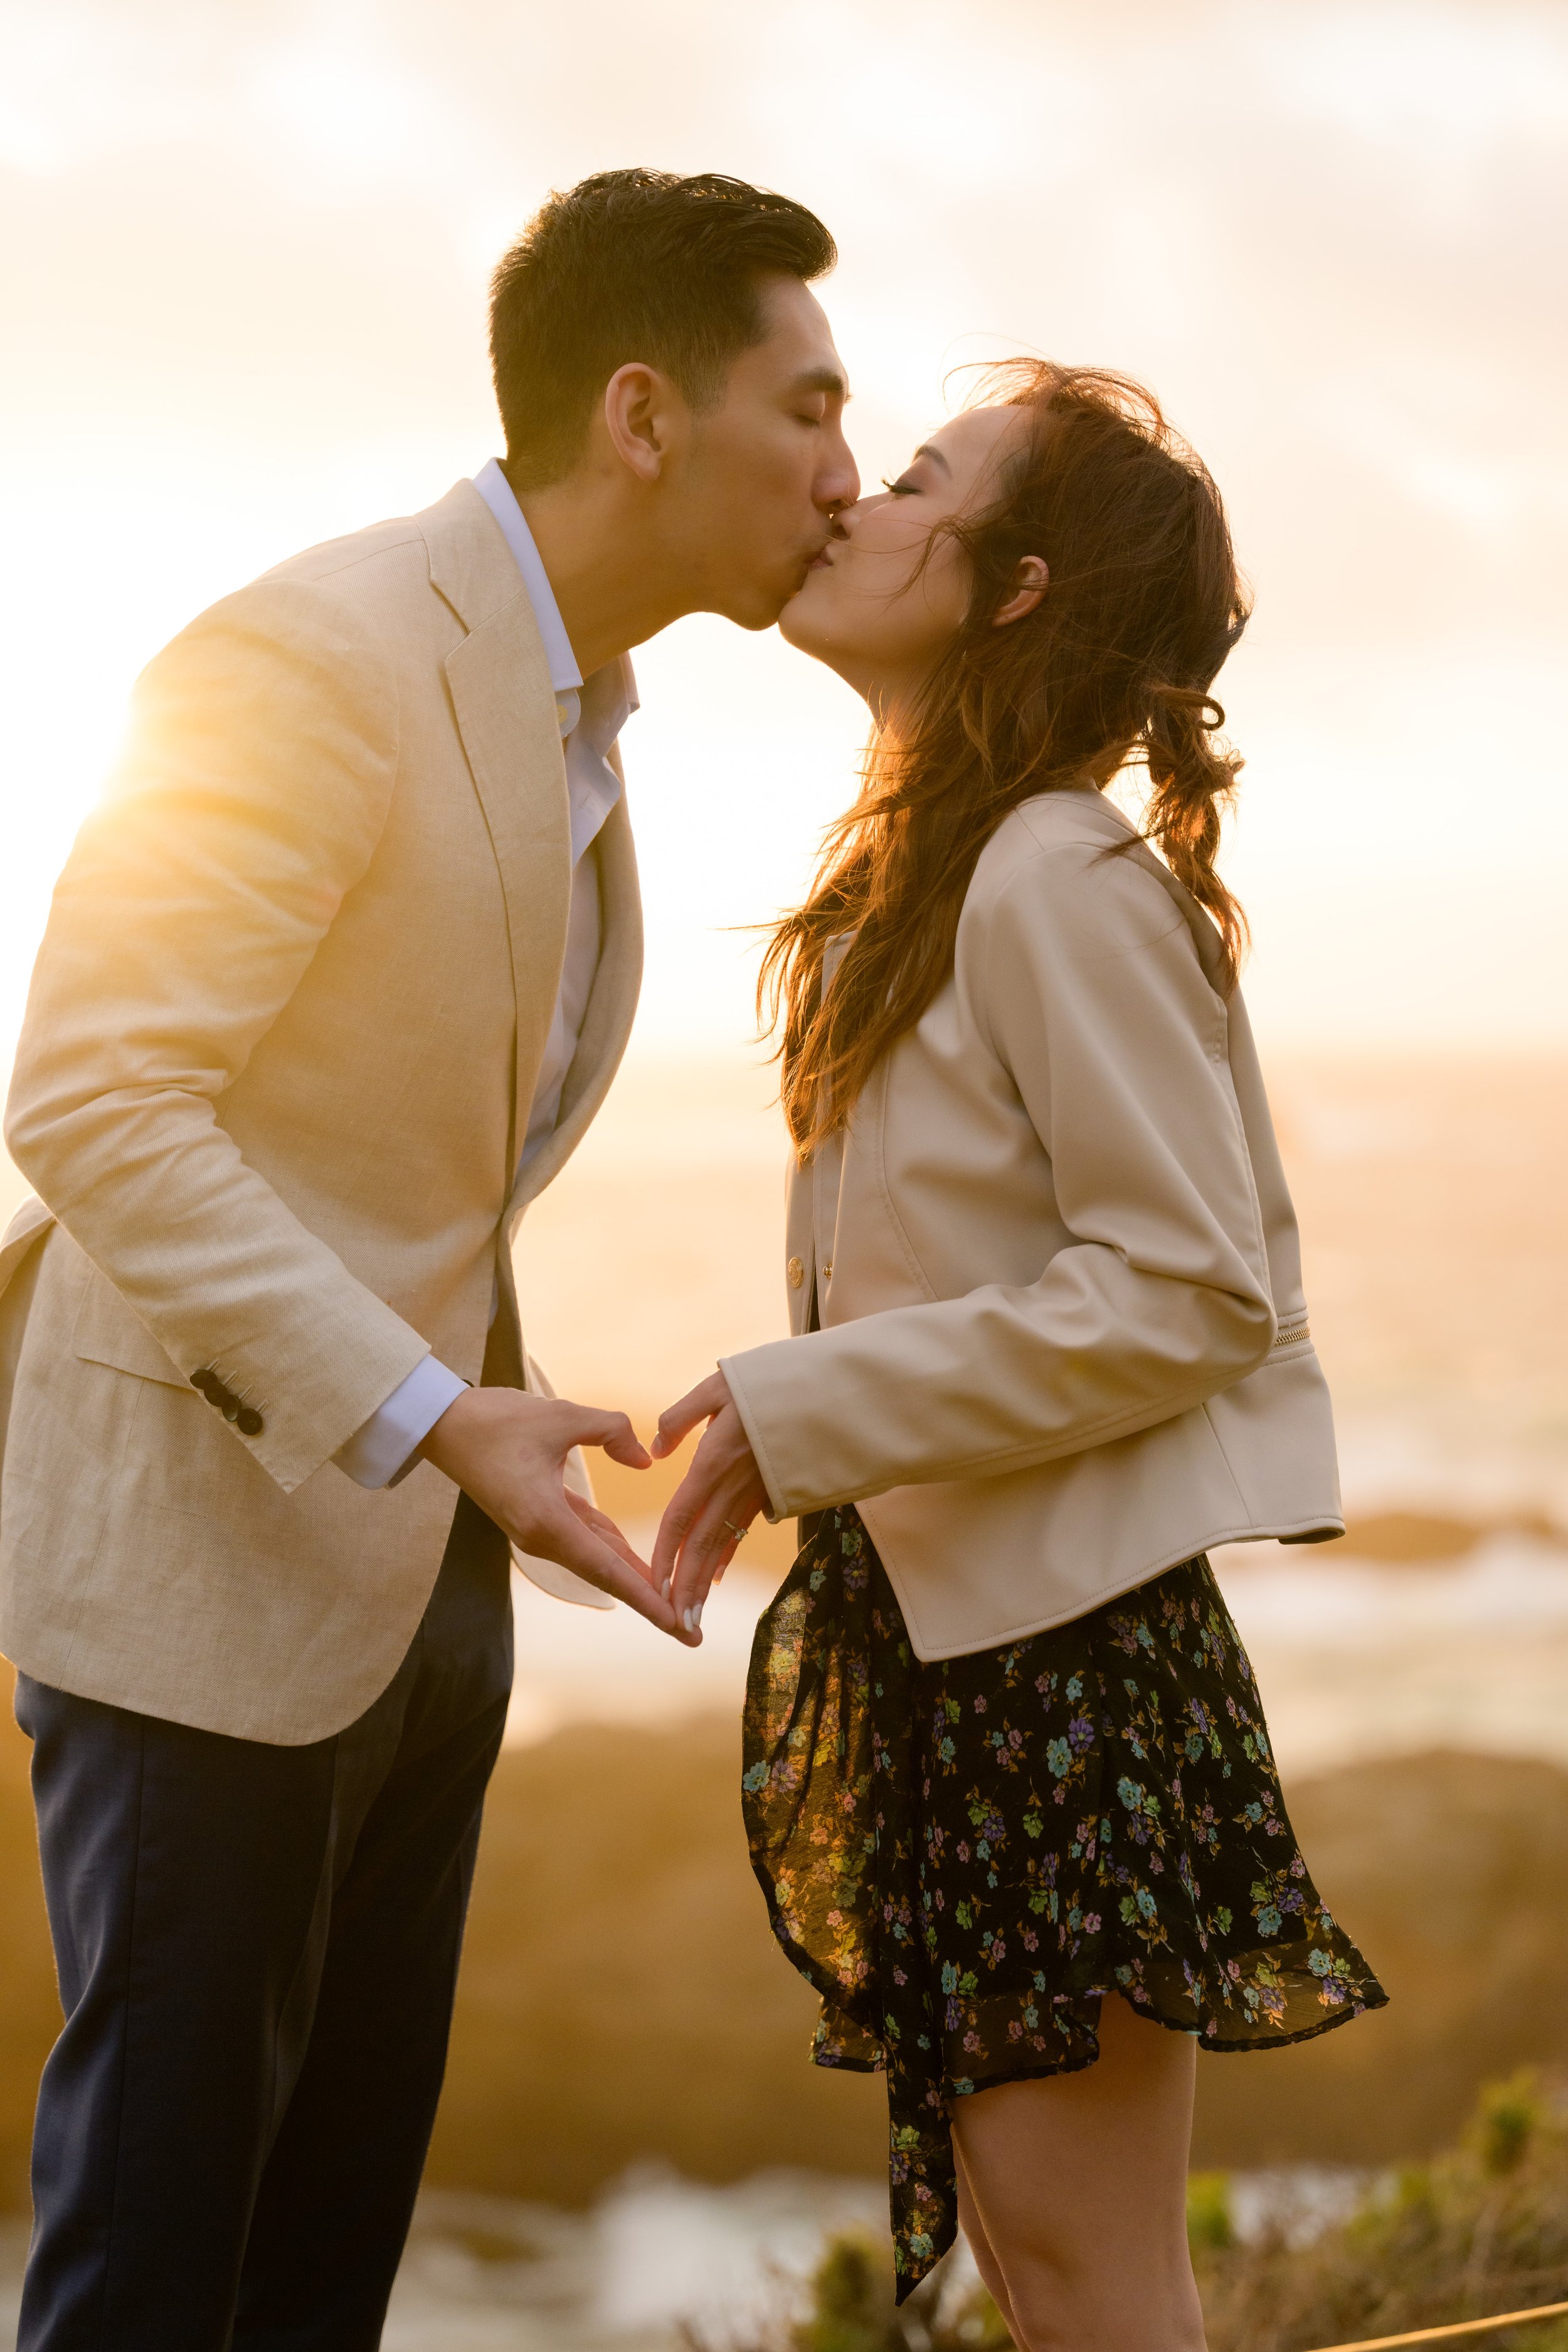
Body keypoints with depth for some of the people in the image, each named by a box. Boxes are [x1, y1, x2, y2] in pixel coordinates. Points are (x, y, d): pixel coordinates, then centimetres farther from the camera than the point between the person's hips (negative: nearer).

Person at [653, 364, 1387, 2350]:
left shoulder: (1064, 883, -17)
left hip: (1064, 1635, -9)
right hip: (938, 1618, 9)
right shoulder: (919, 880, 11)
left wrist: (802, 1410, -20)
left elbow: (1191, 1289, -20)